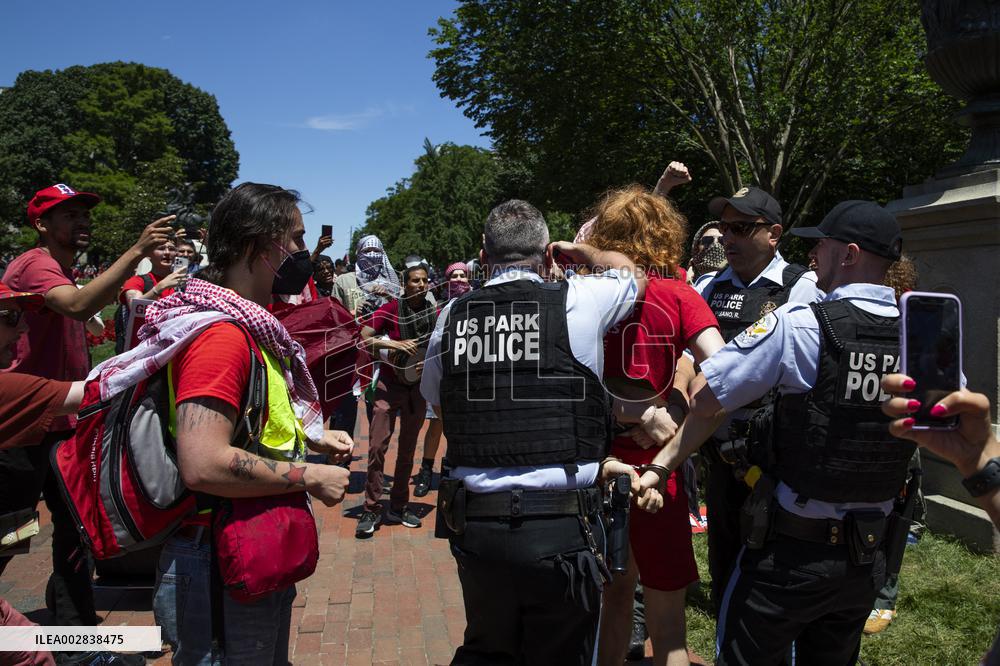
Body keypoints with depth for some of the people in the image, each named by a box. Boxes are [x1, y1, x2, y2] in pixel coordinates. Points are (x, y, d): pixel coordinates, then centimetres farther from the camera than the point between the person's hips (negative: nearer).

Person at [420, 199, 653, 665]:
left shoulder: (451, 318, 2)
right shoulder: (577, 301, -6)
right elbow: (632, 273, 16)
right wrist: (577, 250, 32)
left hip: (474, 521, 3)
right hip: (560, 525, -3)